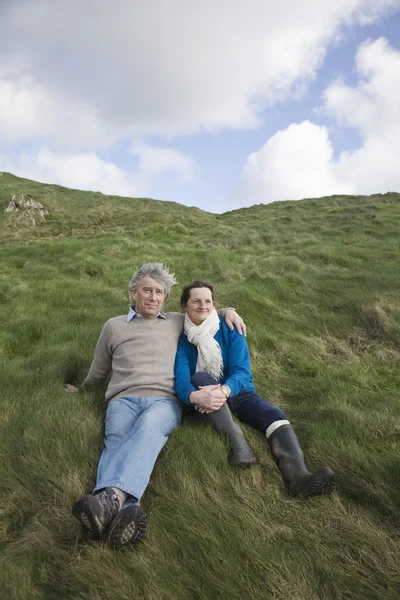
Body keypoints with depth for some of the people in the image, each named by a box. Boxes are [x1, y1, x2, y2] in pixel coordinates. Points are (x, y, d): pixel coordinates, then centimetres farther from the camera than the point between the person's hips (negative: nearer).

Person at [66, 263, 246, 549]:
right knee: (117, 441, -34)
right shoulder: (114, 326, 21)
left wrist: (228, 311, 16)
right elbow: (99, 370, 34)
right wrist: (82, 390, 45)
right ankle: (126, 507, -61)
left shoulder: (177, 322, 23)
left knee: (148, 427, -37)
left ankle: (110, 498, -60)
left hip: (165, 400, 0)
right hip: (123, 399, 1)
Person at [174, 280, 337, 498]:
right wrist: (194, 395, -42)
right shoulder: (181, 340, -3)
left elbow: (241, 370, -14)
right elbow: (181, 380, -16)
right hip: (205, 398, -1)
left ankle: (298, 476, -53)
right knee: (199, 377, -33)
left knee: (275, 415, -28)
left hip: (238, 392, 1)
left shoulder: (230, 330, -1)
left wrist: (224, 391, -37)